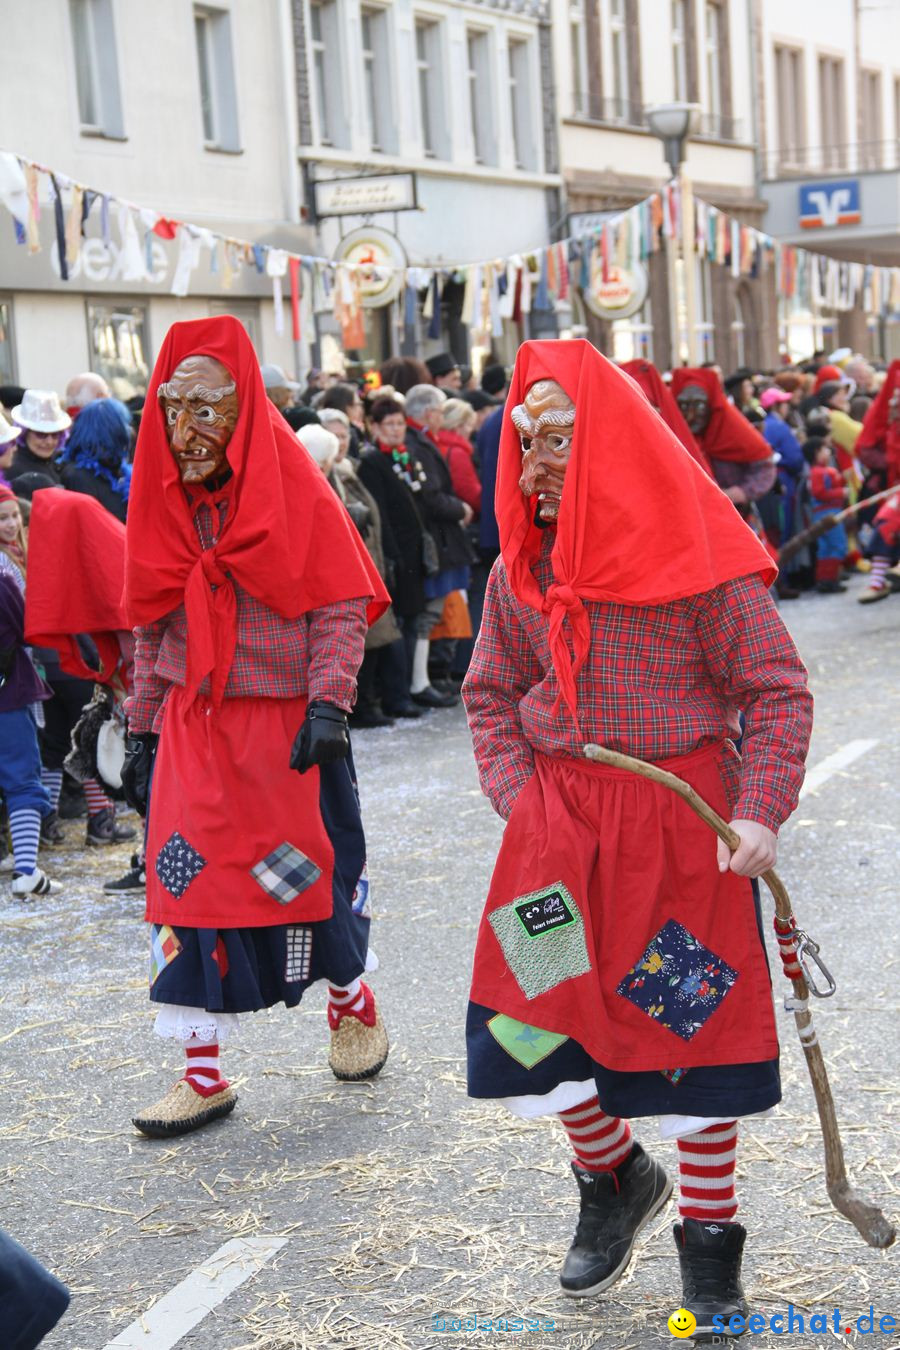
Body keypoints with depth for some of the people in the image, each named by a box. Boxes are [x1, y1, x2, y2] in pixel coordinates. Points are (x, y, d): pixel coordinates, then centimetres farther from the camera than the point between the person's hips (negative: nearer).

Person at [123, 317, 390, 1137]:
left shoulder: (292, 489, -7)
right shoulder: (163, 500, 6)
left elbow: (342, 606, -8)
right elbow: (152, 628, 12)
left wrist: (328, 705, -18)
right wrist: (142, 729, 9)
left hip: (287, 723, -4)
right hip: (192, 726, 4)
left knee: (312, 873, 6)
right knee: (187, 884, -2)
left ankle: (353, 1004, 35)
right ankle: (203, 1075, 7)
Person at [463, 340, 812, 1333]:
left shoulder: (698, 554, -11)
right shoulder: (520, 565, 3)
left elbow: (777, 691, -8)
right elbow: (491, 694, 12)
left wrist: (761, 813, -17)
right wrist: (518, 796, 0)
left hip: (684, 816, -4)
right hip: (558, 821, 4)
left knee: (696, 1018, 5)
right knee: (540, 1011, 4)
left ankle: (708, 1234, 23)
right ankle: (614, 1176, 33)